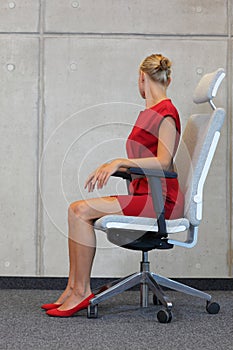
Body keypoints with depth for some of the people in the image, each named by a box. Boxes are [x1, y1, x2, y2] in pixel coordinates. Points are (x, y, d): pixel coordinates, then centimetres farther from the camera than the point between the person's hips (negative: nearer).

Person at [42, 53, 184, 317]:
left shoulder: (165, 113, -10)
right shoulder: (151, 113, 19)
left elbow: (162, 162, -20)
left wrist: (120, 161, -22)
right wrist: (109, 167, 11)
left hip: (161, 199, -9)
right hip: (144, 194, 9)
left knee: (81, 210, -18)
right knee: (77, 210, -2)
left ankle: (82, 292, -10)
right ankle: (73, 288, -1)